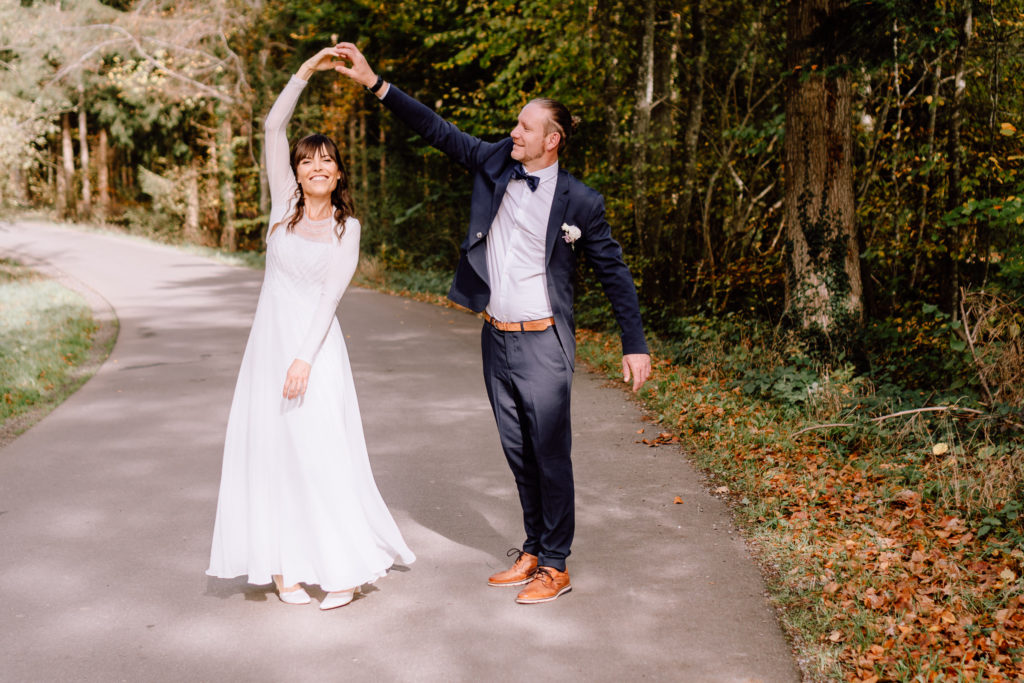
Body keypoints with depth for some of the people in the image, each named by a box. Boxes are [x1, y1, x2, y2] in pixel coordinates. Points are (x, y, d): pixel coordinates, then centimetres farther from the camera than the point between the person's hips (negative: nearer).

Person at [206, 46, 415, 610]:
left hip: (316, 347, -3)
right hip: (269, 341, 3)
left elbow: (330, 295, -7)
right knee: (272, 452, 2)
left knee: (324, 453, -5)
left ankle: (344, 564, 6)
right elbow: (273, 127, 1)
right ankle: (285, 565, 10)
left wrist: (304, 358, -16)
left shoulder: (347, 227, 1)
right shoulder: (284, 205, 6)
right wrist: (306, 71, -3)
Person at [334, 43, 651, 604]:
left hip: (542, 345, -5)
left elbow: (614, 273, -3)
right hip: (496, 340, 6)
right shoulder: (495, 164, 4)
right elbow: (436, 130, 6)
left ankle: (554, 567, 13)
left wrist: (635, 345, -7)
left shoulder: (579, 202, -8)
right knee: (518, 453, 15)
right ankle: (533, 550, 29)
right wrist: (374, 83, 1)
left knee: (550, 456, 0)